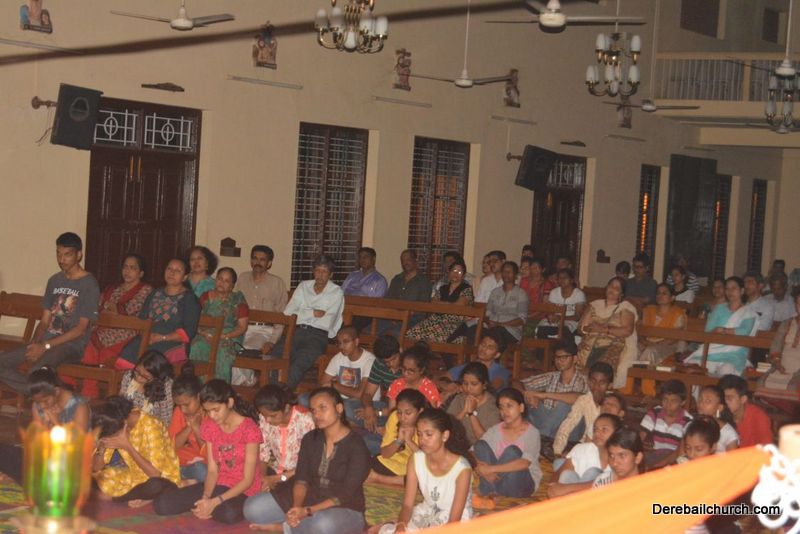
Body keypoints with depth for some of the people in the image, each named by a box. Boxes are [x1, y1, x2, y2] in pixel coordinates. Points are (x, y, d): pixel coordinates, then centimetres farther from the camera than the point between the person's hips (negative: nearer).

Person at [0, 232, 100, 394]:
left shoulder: (89, 285, -6)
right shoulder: (54, 281, 15)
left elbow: (81, 329, -11)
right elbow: (44, 321, 15)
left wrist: (46, 346, -17)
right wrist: (35, 343, -6)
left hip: (71, 345, -7)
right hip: (46, 342, 7)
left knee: (36, 369, -37)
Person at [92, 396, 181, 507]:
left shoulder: (150, 426, -27)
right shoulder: (114, 426, -10)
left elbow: (155, 473, -31)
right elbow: (95, 469, -7)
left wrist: (127, 446, -33)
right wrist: (101, 447, -27)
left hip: (163, 479, -6)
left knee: (155, 486, -38)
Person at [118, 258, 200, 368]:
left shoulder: (189, 298, 6)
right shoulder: (155, 293, 24)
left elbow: (188, 332, -2)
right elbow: (141, 318, 21)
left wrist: (162, 337, -11)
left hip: (173, 343, -4)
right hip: (148, 340, 4)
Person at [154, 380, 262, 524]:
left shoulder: (248, 428, -16)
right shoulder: (209, 426, 2)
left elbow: (248, 479, -16)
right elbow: (212, 470, 0)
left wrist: (215, 502, -25)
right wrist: (206, 498, -20)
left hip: (243, 491, -5)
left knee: (228, 514, -41)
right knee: (163, 504, -16)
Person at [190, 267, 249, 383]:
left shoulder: (238, 300, 6)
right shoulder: (206, 297, 14)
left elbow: (242, 327, 1)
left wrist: (223, 336, -13)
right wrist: (202, 332, -11)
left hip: (229, 337, -2)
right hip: (206, 336, 2)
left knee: (223, 352, -34)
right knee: (196, 348, -30)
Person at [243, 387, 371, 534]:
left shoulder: (356, 446, -16)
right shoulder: (310, 439, 4)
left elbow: (345, 496, -19)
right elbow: (301, 479, -1)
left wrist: (308, 511, -27)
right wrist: (297, 507, -22)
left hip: (345, 510, -5)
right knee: (253, 507, -10)